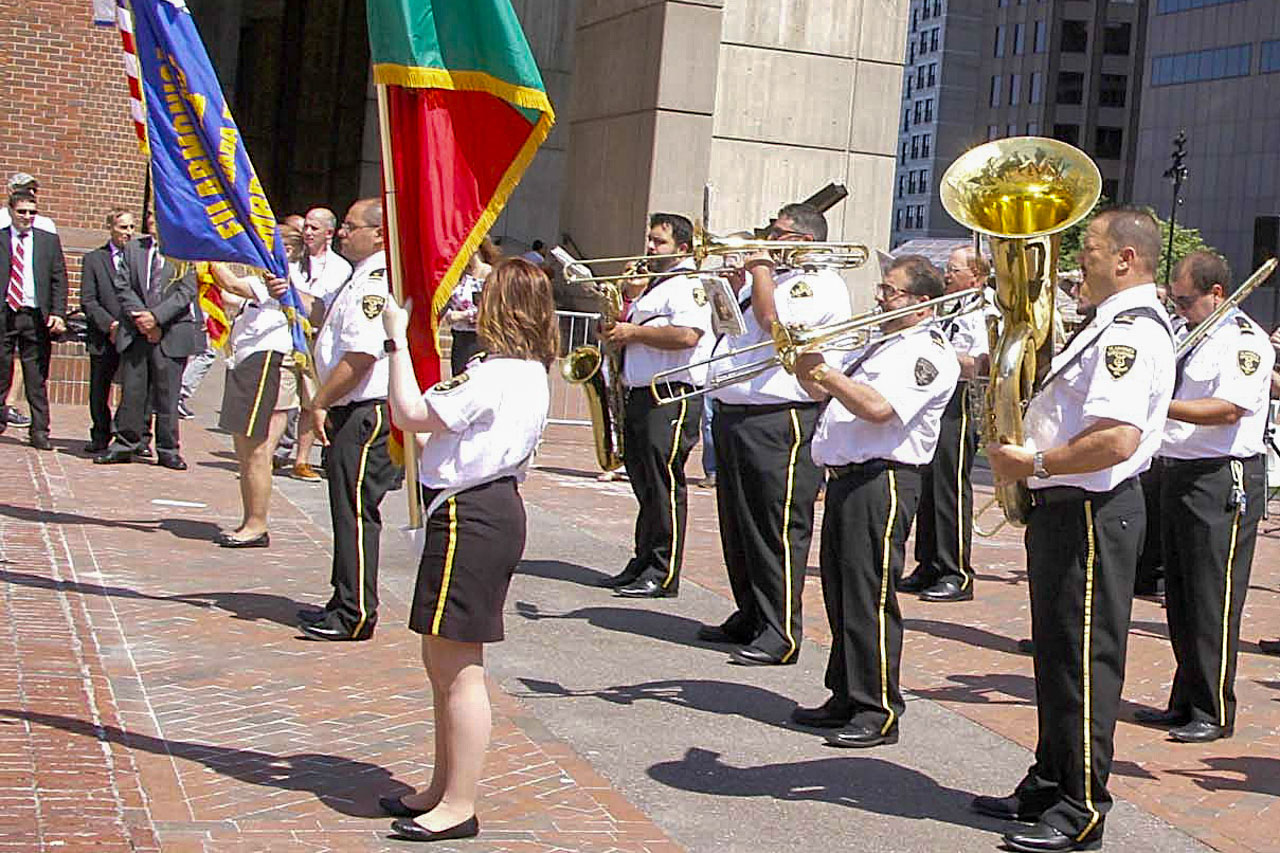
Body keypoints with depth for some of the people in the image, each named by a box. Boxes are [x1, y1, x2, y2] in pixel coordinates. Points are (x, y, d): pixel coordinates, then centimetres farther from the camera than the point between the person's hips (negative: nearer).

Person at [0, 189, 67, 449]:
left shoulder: (49, 241, 9)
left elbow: (59, 280, 7)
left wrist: (57, 313, -4)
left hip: (36, 316, 0)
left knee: (37, 378, 2)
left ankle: (39, 432, 5)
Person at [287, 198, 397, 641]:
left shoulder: (376, 285, -18)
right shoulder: (360, 279, 17)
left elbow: (360, 357, -24)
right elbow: (321, 312, 30)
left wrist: (319, 404, -15)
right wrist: (289, 293, 10)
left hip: (367, 414, -11)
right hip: (351, 413, 11)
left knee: (356, 512, -7)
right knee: (347, 509, 16)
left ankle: (355, 616, -2)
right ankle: (345, 604, 25)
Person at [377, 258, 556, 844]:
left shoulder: (492, 376, -19)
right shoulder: (531, 373, 14)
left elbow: (409, 414, -20)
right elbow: (449, 421, 19)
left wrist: (398, 340, -11)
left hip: (468, 518, -11)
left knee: (458, 668, -4)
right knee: (442, 660, 19)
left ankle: (458, 807, 3)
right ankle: (442, 788, 29)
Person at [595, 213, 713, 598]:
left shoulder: (688, 285, -6)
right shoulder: (653, 286, 24)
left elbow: (687, 336, -22)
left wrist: (633, 332, -15)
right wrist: (616, 331, 11)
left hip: (671, 396, -10)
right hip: (639, 394, 10)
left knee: (664, 483, -10)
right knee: (644, 484, 12)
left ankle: (663, 575, -8)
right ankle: (643, 564, 18)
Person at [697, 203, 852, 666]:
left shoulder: (821, 283, -6)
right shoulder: (769, 276, 23)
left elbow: (774, 321, -20)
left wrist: (760, 268, -7)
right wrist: (738, 271, 10)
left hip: (778, 422, -10)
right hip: (732, 414, 10)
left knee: (778, 529, -9)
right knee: (738, 526, 15)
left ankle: (780, 632, -6)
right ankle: (749, 616, 26)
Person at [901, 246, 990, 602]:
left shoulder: (982, 314, -7)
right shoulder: (949, 313, 23)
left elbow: (983, 366, -19)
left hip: (957, 404, -9)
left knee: (951, 488, -9)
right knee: (928, 488, 10)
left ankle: (958, 575, -5)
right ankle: (929, 568, 18)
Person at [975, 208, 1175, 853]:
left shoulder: (1133, 330, -18)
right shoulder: (1115, 325, 17)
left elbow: (1118, 439, -30)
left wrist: (1035, 464, -20)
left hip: (1091, 511, -11)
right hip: (1065, 509, 11)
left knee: (1083, 660, -4)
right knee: (1058, 655, 18)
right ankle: (1049, 787, 29)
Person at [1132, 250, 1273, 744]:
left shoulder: (1244, 340, -10)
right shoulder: (1185, 335, 18)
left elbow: (1228, 409, -23)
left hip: (1223, 481, -9)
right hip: (1177, 476, 9)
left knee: (1213, 602, -6)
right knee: (1180, 600, 13)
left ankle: (1214, 713, 0)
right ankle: (1185, 702, 22)